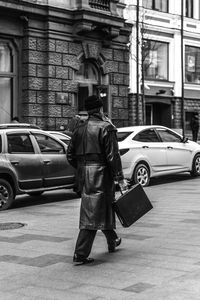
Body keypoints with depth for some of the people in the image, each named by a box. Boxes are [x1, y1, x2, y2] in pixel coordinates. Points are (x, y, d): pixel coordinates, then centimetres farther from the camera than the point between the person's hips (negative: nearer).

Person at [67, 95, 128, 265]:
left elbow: (70, 156, 11)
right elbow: (113, 156, -15)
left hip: (84, 176, 7)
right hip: (100, 174, -7)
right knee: (92, 213, -4)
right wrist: (120, 179, -11)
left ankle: (113, 241, 38)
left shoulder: (79, 130, 10)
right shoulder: (106, 128, -10)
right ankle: (80, 254, -4)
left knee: (105, 208, 22)